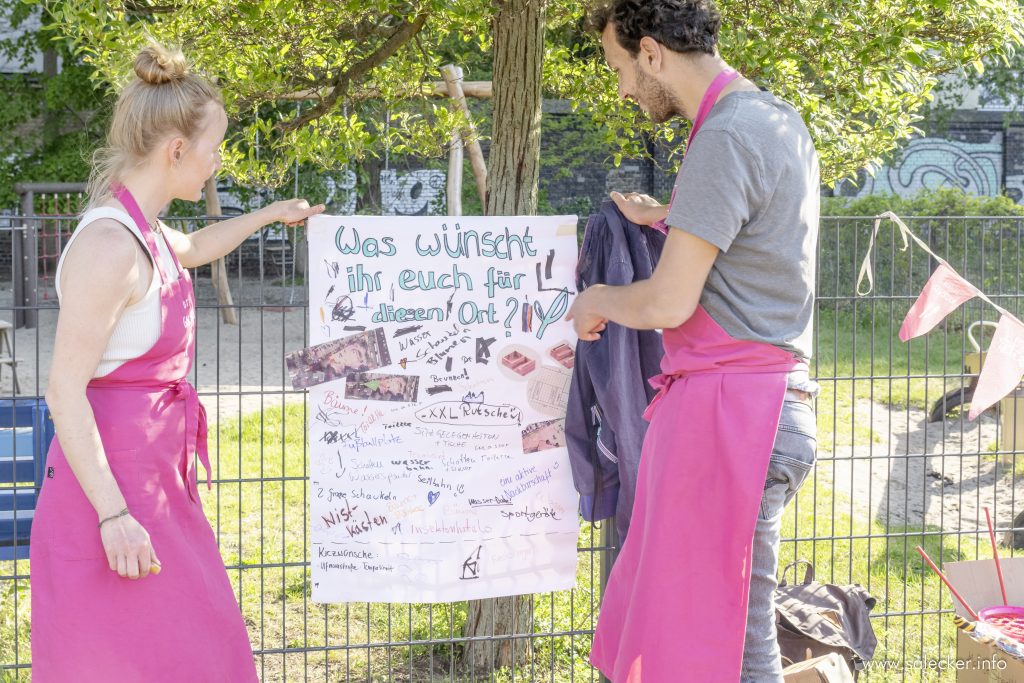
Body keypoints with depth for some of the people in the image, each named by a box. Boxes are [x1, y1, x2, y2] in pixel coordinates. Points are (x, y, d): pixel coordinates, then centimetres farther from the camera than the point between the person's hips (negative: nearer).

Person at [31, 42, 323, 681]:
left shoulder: (143, 233, 11)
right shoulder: (108, 246, -19)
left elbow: (192, 249, 39)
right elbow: (65, 392, -21)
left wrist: (270, 214, 51)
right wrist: (113, 515, -25)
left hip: (155, 483, 10)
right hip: (112, 491, -10)